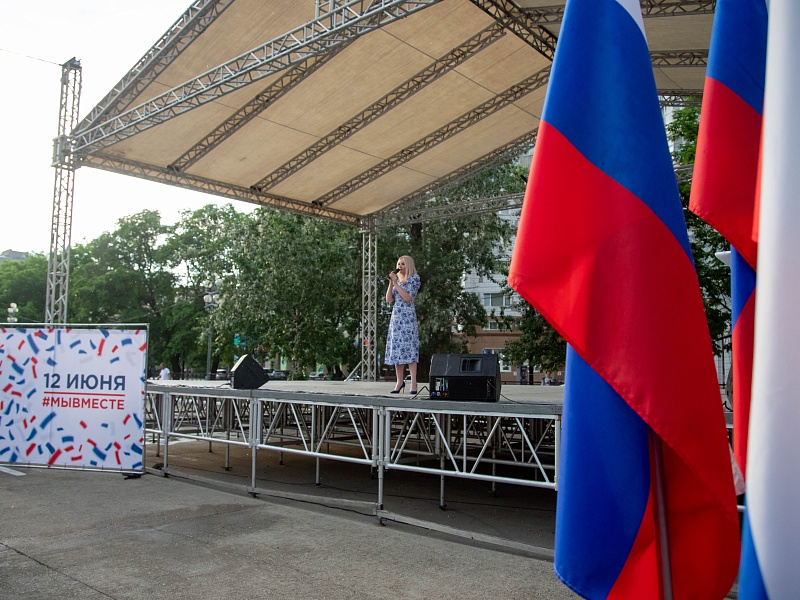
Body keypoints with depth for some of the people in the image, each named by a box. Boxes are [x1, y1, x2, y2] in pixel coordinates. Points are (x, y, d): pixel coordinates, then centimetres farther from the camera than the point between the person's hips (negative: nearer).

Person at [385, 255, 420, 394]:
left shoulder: (414, 279, 0)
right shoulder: (396, 279, 17)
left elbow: (408, 297, -12)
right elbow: (389, 299, 8)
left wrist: (396, 283, -11)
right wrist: (391, 282, -1)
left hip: (408, 316, -6)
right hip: (396, 316, 6)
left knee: (409, 348, -10)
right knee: (396, 348, 3)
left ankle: (413, 383, -10)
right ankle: (400, 381, 12)